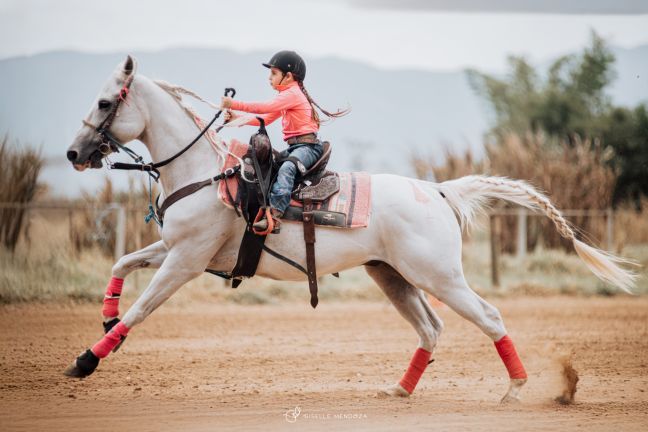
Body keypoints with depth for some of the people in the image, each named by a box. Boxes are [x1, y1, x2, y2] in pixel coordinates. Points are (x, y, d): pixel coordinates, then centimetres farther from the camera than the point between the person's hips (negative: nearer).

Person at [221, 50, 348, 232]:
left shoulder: (292, 94, -10)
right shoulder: (288, 95, 22)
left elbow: (266, 108, -22)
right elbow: (265, 119, 21)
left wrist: (234, 104, -20)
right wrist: (236, 117, 11)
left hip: (308, 146, -11)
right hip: (294, 147, 11)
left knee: (286, 168, -34)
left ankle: (275, 213, -49)